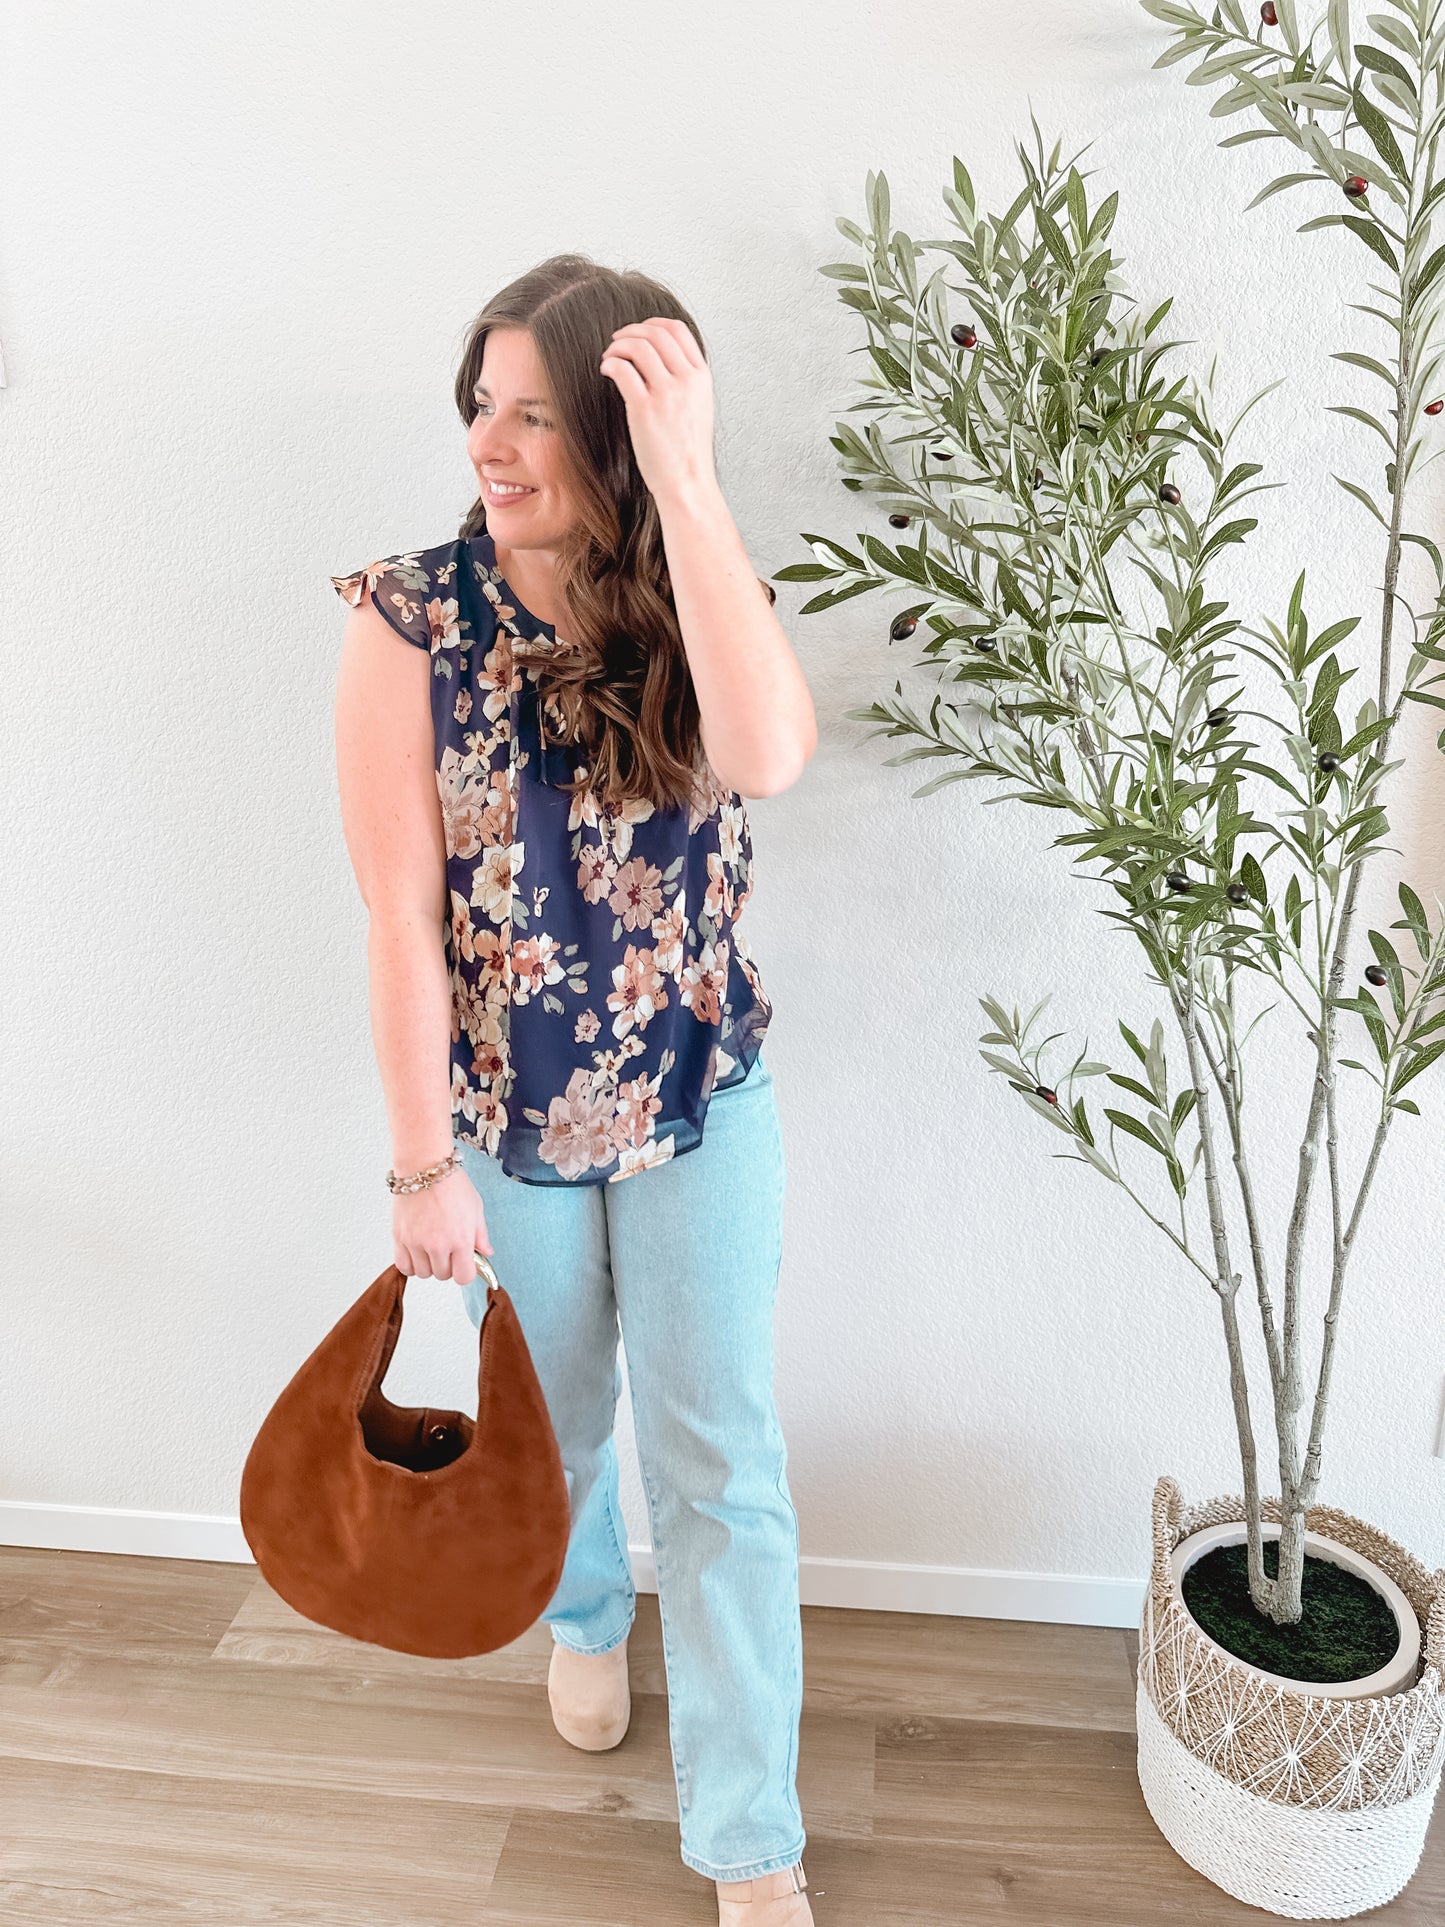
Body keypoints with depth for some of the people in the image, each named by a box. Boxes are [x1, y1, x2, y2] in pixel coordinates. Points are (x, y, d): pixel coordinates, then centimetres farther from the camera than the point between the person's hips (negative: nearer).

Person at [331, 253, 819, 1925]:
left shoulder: (699, 602, -9)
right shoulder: (409, 618, -13)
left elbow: (768, 756, -33)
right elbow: (400, 913, -14)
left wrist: (688, 476, -33)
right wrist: (423, 1162, -12)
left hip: (702, 1103, 1)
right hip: (505, 1111, 0)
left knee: (720, 1461, 6)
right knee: (551, 1418, 22)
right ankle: (585, 1613, 56)